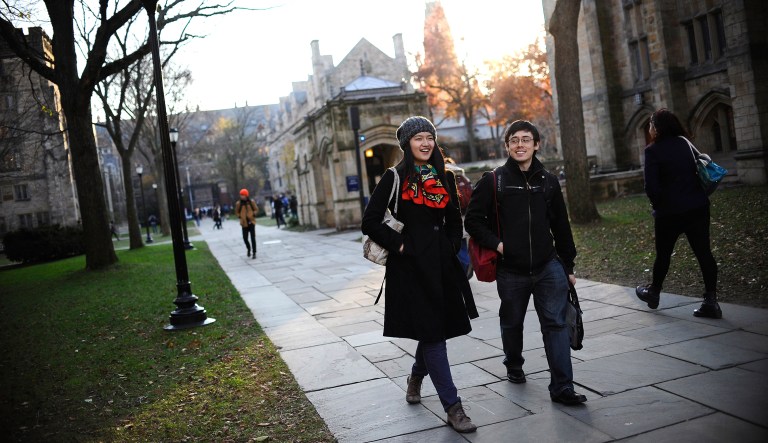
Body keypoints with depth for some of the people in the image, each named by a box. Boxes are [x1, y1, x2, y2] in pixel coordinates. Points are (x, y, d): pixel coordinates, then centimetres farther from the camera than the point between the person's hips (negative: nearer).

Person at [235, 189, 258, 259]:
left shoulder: (251, 202, -1)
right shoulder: (238, 203, -1)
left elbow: (256, 209, 10)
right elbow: (236, 212, 13)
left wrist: (253, 215, -6)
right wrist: (240, 216, -2)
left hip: (251, 222, -1)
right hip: (244, 223, 1)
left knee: (253, 238, -2)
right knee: (245, 238, 1)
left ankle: (254, 252, 6)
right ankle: (249, 249, 30)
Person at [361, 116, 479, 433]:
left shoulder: (444, 178, 12)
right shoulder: (395, 178, -4)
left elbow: (454, 219, 21)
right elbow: (370, 222, -8)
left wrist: (452, 246, 6)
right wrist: (398, 245, -12)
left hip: (442, 265, 6)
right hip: (410, 267, -5)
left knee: (436, 329, 13)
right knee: (431, 333, -5)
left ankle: (416, 376, 42)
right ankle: (453, 408, 1)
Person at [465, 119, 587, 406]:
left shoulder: (548, 181, 6)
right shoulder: (493, 181, -2)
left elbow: (561, 227, 10)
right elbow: (473, 220, 0)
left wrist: (568, 266, 11)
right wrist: (495, 243, -14)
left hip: (548, 267, 1)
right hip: (510, 270, -1)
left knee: (556, 323, -5)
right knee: (512, 323, 16)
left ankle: (562, 387, 1)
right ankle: (514, 366, 42)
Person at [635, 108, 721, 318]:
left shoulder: (653, 150, -11)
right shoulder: (685, 143, 6)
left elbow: (651, 186, -15)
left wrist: (658, 205, 1)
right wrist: (698, 197, 14)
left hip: (670, 211, -4)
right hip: (698, 207, 4)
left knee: (663, 254, 13)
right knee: (703, 252, 3)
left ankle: (653, 293, 32)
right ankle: (710, 300, 2)